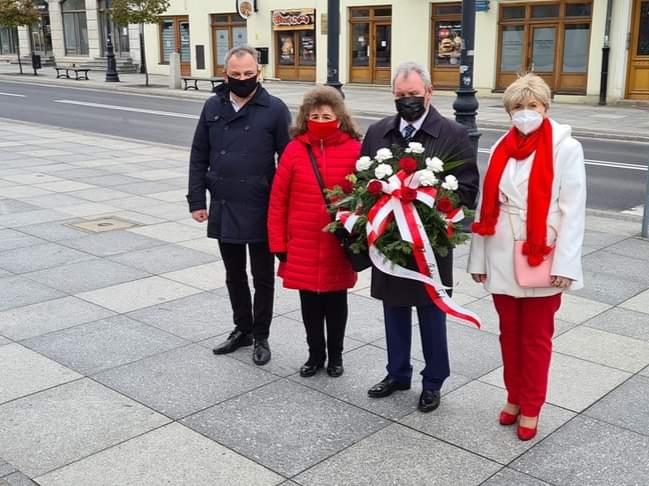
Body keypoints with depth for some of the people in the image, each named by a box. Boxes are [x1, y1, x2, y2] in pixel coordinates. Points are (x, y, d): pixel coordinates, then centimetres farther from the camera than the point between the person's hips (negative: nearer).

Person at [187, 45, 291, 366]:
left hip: (260, 211, -4)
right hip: (223, 209, 4)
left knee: (262, 278, 9)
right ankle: (242, 329, 34)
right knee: (234, 274, 17)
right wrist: (196, 201, 2)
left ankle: (261, 337, 24)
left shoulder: (274, 109, -8)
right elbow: (199, 157, 8)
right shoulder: (213, 107, 4)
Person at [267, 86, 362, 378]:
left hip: (340, 247, -1)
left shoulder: (354, 150, -7)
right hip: (302, 248, 1)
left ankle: (335, 356, 32)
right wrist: (279, 243, -2)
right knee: (310, 304, 13)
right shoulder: (294, 150, -4)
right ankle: (315, 355, 31)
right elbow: (278, 201, 0)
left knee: (336, 303, 14)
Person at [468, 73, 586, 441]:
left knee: (536, 337, 8)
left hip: (542, 259, -4)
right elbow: (486, 205, 7)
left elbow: (573, 210, -10)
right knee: (510, 332, 16)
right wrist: (479, 257, 6)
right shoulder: (501, 149, 6)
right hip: (502, 259, 4)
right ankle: (514, 397, 31)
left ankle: (531, 407, 22)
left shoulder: (566, 148, -7)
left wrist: (564, 264, -14)